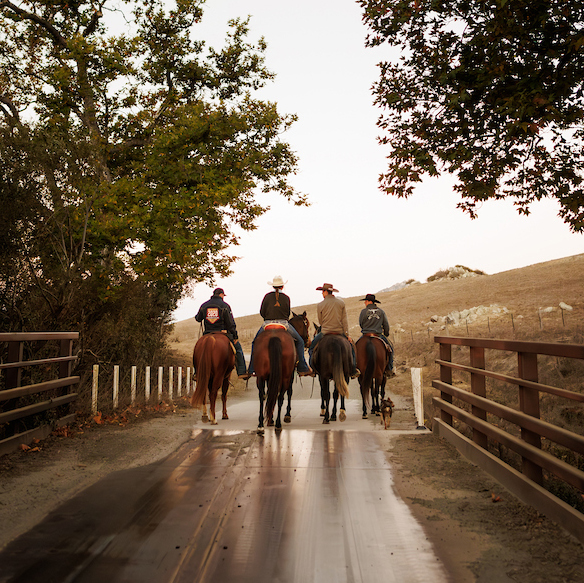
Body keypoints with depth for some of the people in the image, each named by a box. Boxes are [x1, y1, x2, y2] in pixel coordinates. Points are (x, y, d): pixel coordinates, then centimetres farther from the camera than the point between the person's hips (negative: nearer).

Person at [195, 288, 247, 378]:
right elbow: (231, 323, -6)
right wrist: (235, 336, 0)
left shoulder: (204, 305, 6)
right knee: (238, 348, 10)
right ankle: (241, 372, 2)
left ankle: (197, 372, 20)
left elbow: (198, 319, 18)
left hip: (208, 334, 3)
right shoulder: (225, 305, -5)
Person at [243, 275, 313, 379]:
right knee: (300, 341, 17)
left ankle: (251, 370, 14)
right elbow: (288, 314, 10)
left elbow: (262, 312, 4)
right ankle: (302, 368, 10)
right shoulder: (286, 298, 2)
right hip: (284, 324, -1)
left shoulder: (267, 296, 1)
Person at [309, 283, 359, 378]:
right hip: (340, 331, 2)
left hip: (325, 332, -2)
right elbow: (344, 320, 1)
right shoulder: (341, 302, 3)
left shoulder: (320, 305, -3)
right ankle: (353, 370, 12)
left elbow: (320, 321, 6)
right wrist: (347, 334, 1)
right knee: (351, 345, 21)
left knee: (312, 347, 17)